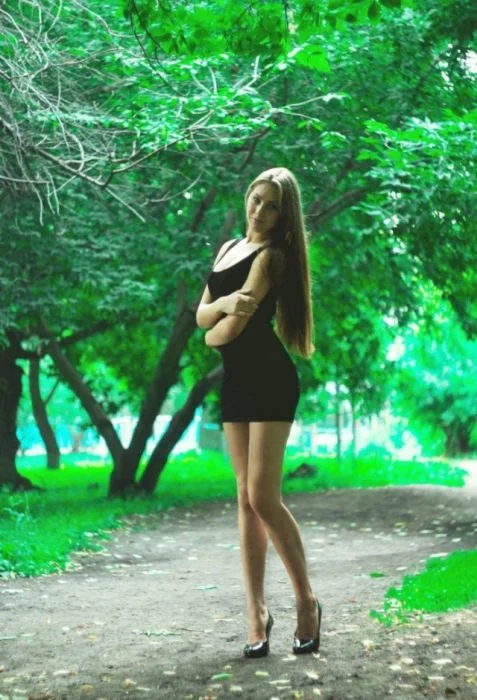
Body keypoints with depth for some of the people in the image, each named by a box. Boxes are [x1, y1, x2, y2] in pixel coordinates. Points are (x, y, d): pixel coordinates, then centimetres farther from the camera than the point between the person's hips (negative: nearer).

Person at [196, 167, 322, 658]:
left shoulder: (271, 255, -7)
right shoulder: (228, 249, 16)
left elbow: (231, 328, -14)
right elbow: (202, 315, 9)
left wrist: (215, 333, 7)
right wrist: (225, 303, -12)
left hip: (270, 382, -8)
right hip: (235, 383, 8)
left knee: (264, 497, -12)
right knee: (246, 498, 5)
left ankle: (307, 601, 4)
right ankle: (256, 610, 8)